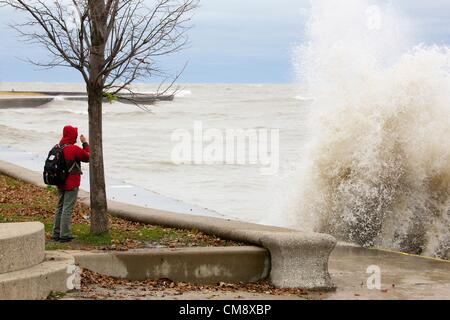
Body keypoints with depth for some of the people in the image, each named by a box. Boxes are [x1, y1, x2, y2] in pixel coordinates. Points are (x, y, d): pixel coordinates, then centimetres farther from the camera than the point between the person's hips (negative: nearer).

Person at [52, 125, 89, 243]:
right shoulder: (74, 149, -19)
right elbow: (88, 157, -8)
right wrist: (85, 143, 3)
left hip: (60, 183, 7)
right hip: (72, 184, -7)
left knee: (60, 207, 16)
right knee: (67, 209, -4)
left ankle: (57, 233, 21)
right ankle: (65, 235, -3)